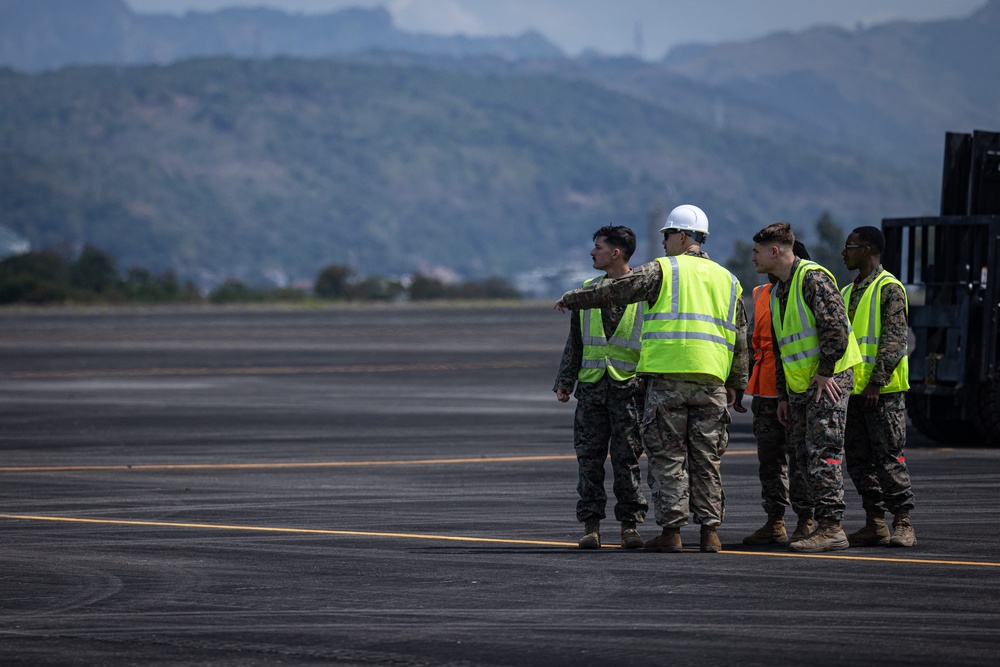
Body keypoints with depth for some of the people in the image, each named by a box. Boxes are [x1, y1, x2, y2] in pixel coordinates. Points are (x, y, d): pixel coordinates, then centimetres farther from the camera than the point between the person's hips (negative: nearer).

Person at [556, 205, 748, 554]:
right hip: (711, 381, 4)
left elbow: (613, 291, 3)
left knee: (667, 456, 1)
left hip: (667, 377, -4)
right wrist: (737, 384, 23)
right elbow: (740, 339, 19)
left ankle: (671, 531, -3)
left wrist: (572, 298, 18)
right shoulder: (727, 280, 17)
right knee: (706, 458, 8)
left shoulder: (662, 270, 1)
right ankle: (710, 531, 5)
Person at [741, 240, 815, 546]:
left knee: (798, 457, -5)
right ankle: (774, 523, 14)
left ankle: (806, 522, 0)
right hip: (765, 391, 7)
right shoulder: (761, 294, 15)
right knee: (769, 459, 9)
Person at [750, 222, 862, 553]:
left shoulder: (813, 278, -11)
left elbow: (836, 327, -20)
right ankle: (823, 526, 9)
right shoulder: (777, 291, 19)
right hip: (800, 388, 10)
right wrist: (783, 395, 23)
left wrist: (825, 372, -19)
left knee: (823, 454, -14)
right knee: (805, 459, 7)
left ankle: (832, 528, -17)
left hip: (828, 382, -10)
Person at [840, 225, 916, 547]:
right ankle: (875, 524, 10)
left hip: (883, 391, -8)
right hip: (853, 389, 8)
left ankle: (903, 524, -4)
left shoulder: (889, 288, -7)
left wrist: (877, 382, -20)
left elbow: (894, 339, -14)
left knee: (888, 457, -8)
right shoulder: (849, 292, 18)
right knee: (858, 459, 6)